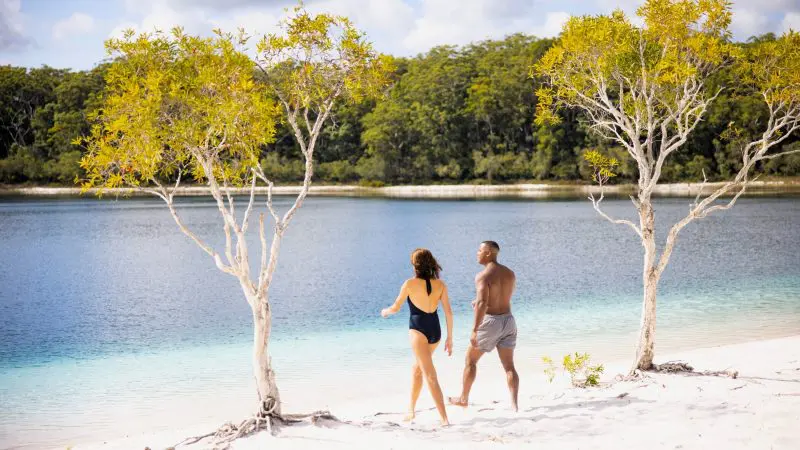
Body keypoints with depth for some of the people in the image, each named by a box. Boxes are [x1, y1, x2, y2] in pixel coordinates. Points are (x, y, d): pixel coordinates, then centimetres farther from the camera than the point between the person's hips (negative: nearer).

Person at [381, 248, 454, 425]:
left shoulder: (410, 284, -9)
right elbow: (448, 312, 1)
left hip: (418, 329, -5)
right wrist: (449, 338, 8)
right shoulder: (440, 285, 1)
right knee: (417, 368, 26)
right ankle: (411, 409, 38)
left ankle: (444, 418, -18)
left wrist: (385, 312, 25)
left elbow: (396, 307, 2)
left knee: (430, 376, -10)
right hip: (435, 331, 5)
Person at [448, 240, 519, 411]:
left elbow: (482, 303, -25)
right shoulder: (510, 274, 8)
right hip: (508, 320, 6)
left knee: (470, 360, 13)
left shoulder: (483, 275, -15)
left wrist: (474, 330, -26)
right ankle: (514, 404, -6)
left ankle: (463, 399, 25)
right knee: (509, 365, 5)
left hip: (490, 322, -6)